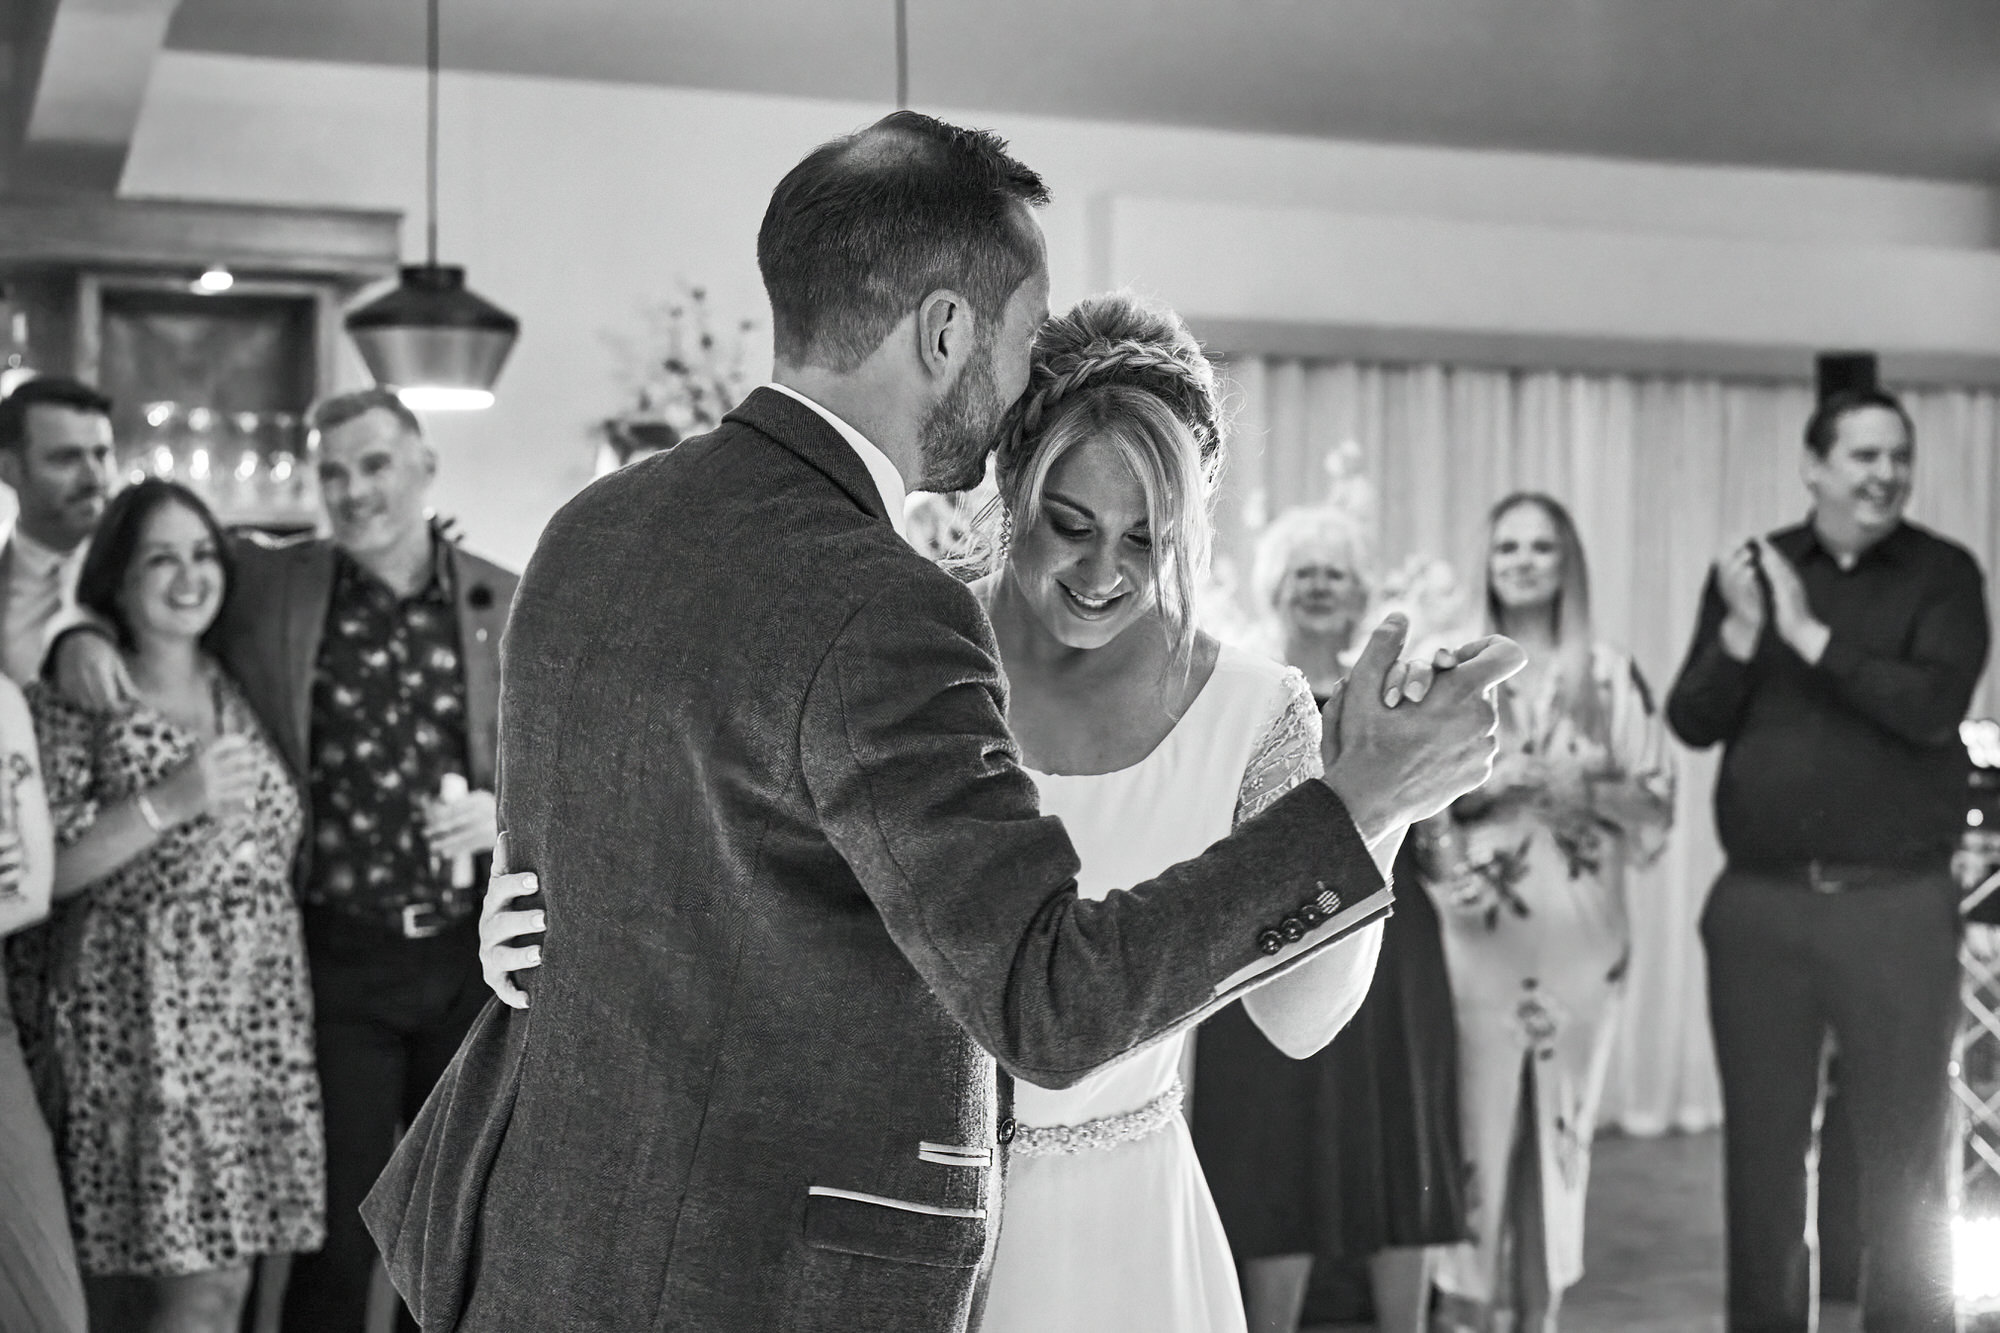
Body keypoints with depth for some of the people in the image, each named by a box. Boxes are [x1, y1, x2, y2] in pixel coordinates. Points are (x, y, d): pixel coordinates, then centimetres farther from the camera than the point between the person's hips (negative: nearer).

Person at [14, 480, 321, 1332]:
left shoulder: (242, 692, 12)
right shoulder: (75, 701, -3)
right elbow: (39, 871, -10)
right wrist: (165, 802, -18)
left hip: (257, 1023, 5)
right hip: (144, 1021, -5)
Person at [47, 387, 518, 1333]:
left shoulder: (510, 607, 2)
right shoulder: (266, 584, 0)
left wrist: (504, 808, -13)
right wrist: (78, 635, -13)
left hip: (473, 957, 1)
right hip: (336, 960, -1)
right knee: (335, 1229, 5)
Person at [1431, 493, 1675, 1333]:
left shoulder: (1610, 674, 5)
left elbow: (1657, 799, 4)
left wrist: (1589, 791, -14)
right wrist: (1495, 780, -14)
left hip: (1578, 930, 1)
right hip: (1475, 931, -1)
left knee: (1562, 1120, 6)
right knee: (1477, 1115, -3)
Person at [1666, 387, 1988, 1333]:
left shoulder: (1943, 574, 1)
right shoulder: (1749, 570, 7)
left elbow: (1934, 708, -15)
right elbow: (1692, 722, 1)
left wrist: (1810, 635, -15)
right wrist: (1743, 631, -15)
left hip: (1897, 903, -2)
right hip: (1760, 900, 2)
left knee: (1905, 1149, 4)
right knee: (1761, 1142, 9)